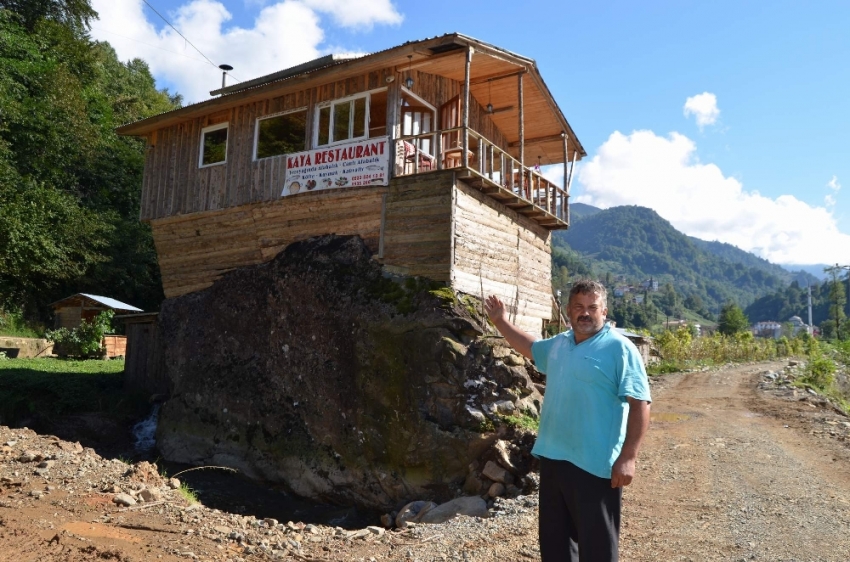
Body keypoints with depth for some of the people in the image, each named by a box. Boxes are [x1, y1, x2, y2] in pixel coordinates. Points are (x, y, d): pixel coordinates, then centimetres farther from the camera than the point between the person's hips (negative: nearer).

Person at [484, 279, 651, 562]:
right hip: (553, 458, 7)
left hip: (594, 465, -7)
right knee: (554, 537, 20)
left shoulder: (620, 348, -12)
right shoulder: (558, 344, 10)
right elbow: (530, 347, 32)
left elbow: (640, 404, -16)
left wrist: (628, 457, -21)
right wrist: (500, 322, 29)